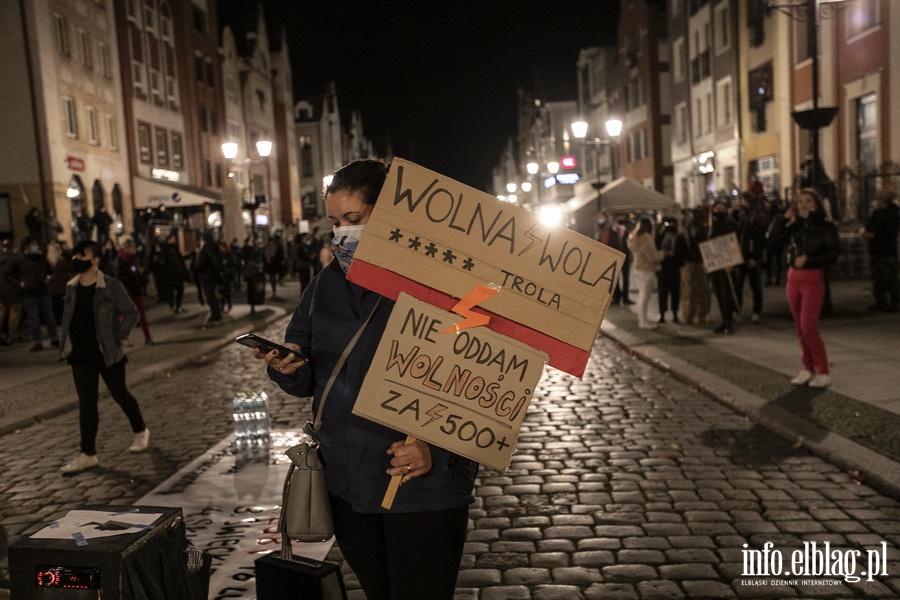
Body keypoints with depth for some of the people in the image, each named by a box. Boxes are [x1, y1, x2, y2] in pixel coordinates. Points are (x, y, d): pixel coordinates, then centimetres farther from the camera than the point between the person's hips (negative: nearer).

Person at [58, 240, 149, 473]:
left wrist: (118, 336, -13)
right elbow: (69, 317, 16)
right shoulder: (71, 287, 3)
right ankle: (88, 454, 10)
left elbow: (132, 312, -8)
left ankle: (140, 431, 35)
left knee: (120, 394, 11)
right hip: (81, 356, 5)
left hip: (109, 354, -4)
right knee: (86, 403, 5)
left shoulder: (112, 286, -13)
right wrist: (66, 343, 8)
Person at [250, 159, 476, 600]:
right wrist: (289, 369, -12)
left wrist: (438, 449, -25)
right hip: (347, 480, 6)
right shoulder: (326, 285, 6)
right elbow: (308, 383, 10)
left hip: (423, 485, -5)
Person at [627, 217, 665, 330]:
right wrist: (662, 253, -3)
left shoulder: (635, 237, 9)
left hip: (639, 268, 9)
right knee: (645, 295, -5)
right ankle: (643, 321, -2)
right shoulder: (646, 238, -19)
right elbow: (652, 256, -20)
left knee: (642, 294, 15)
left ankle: (641, 318, 21)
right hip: (647, 269, -9)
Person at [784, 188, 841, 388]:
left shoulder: (826, 227, -4)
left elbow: (833, 253, -10)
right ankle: (808, 369, 17)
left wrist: (808, 259, -19)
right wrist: (784, 219, -1)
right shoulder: (795, 226, 9)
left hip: (813, 278, -5)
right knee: (801, 328, 8)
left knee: (808, 327, -11)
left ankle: (823, 372, -2)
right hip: (793, 277, 6)